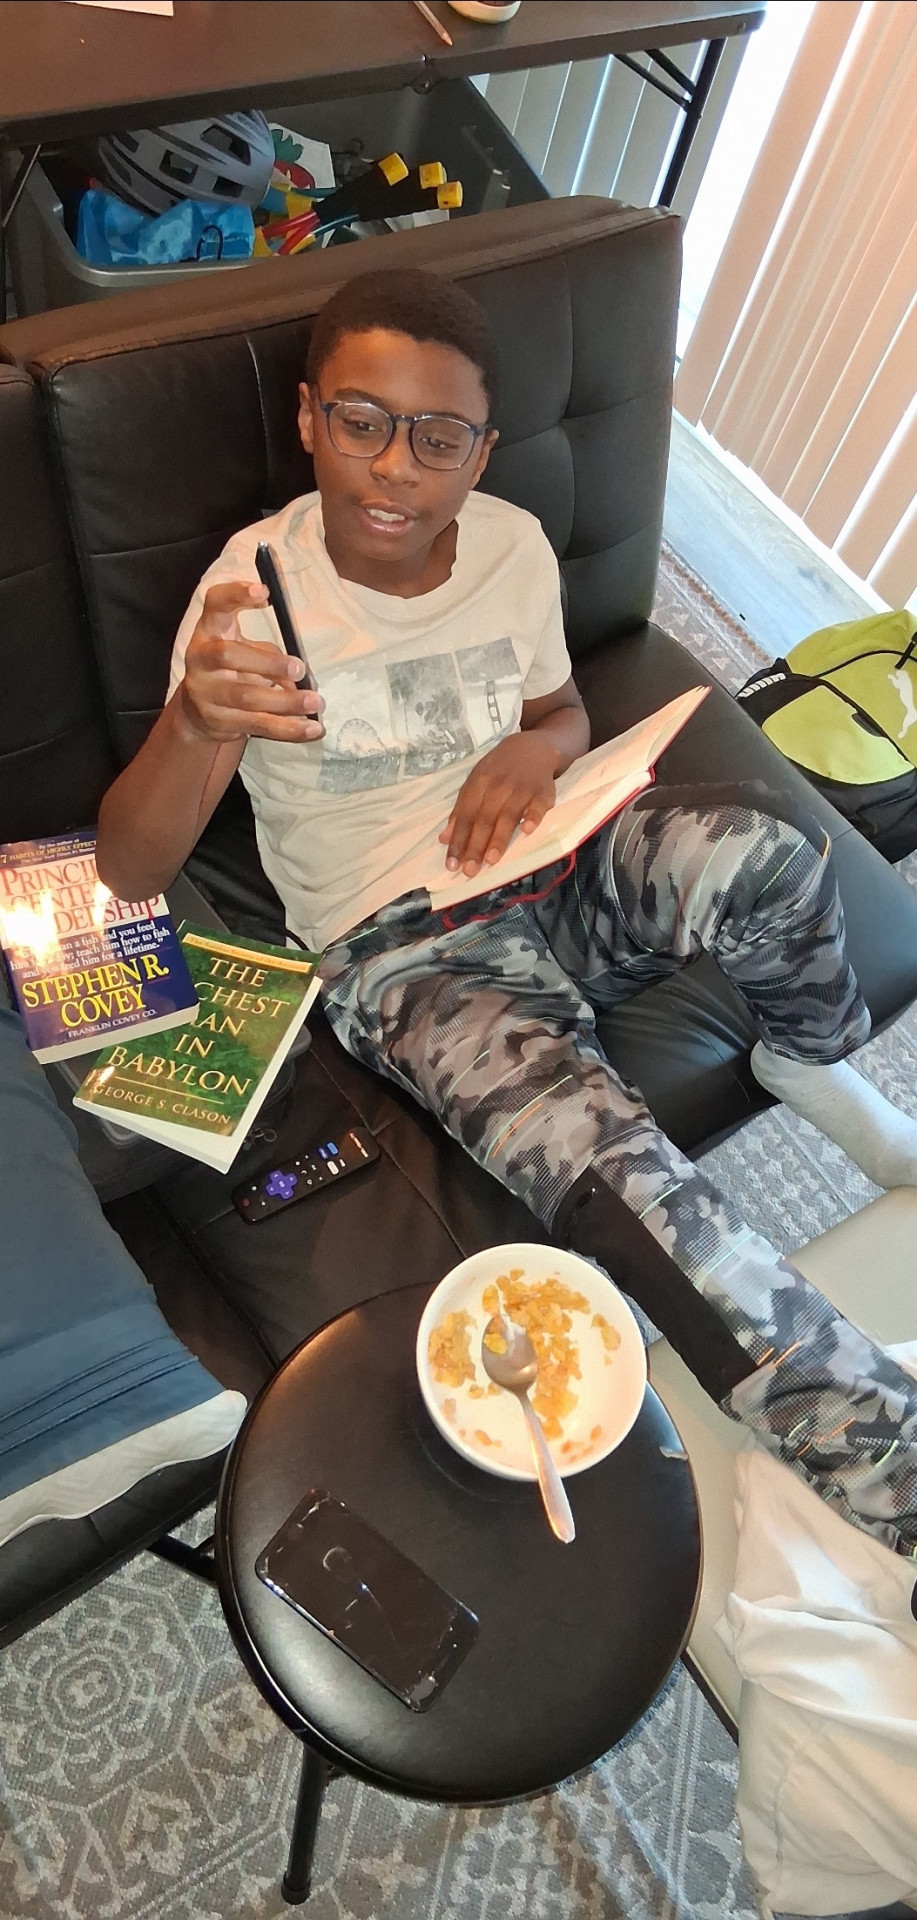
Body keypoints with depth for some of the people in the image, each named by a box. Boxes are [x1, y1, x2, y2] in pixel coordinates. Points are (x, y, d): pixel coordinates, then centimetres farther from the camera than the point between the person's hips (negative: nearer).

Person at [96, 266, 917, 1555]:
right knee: (618, 1179, -30)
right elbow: (132, 870, -12)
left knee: (760, 850, -29)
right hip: (405, 953, -3)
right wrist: (193, 726, -35)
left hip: (557, 878, 4)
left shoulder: (514, 543, 4)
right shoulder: (259, 586, -8)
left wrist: (537, 748, -6)